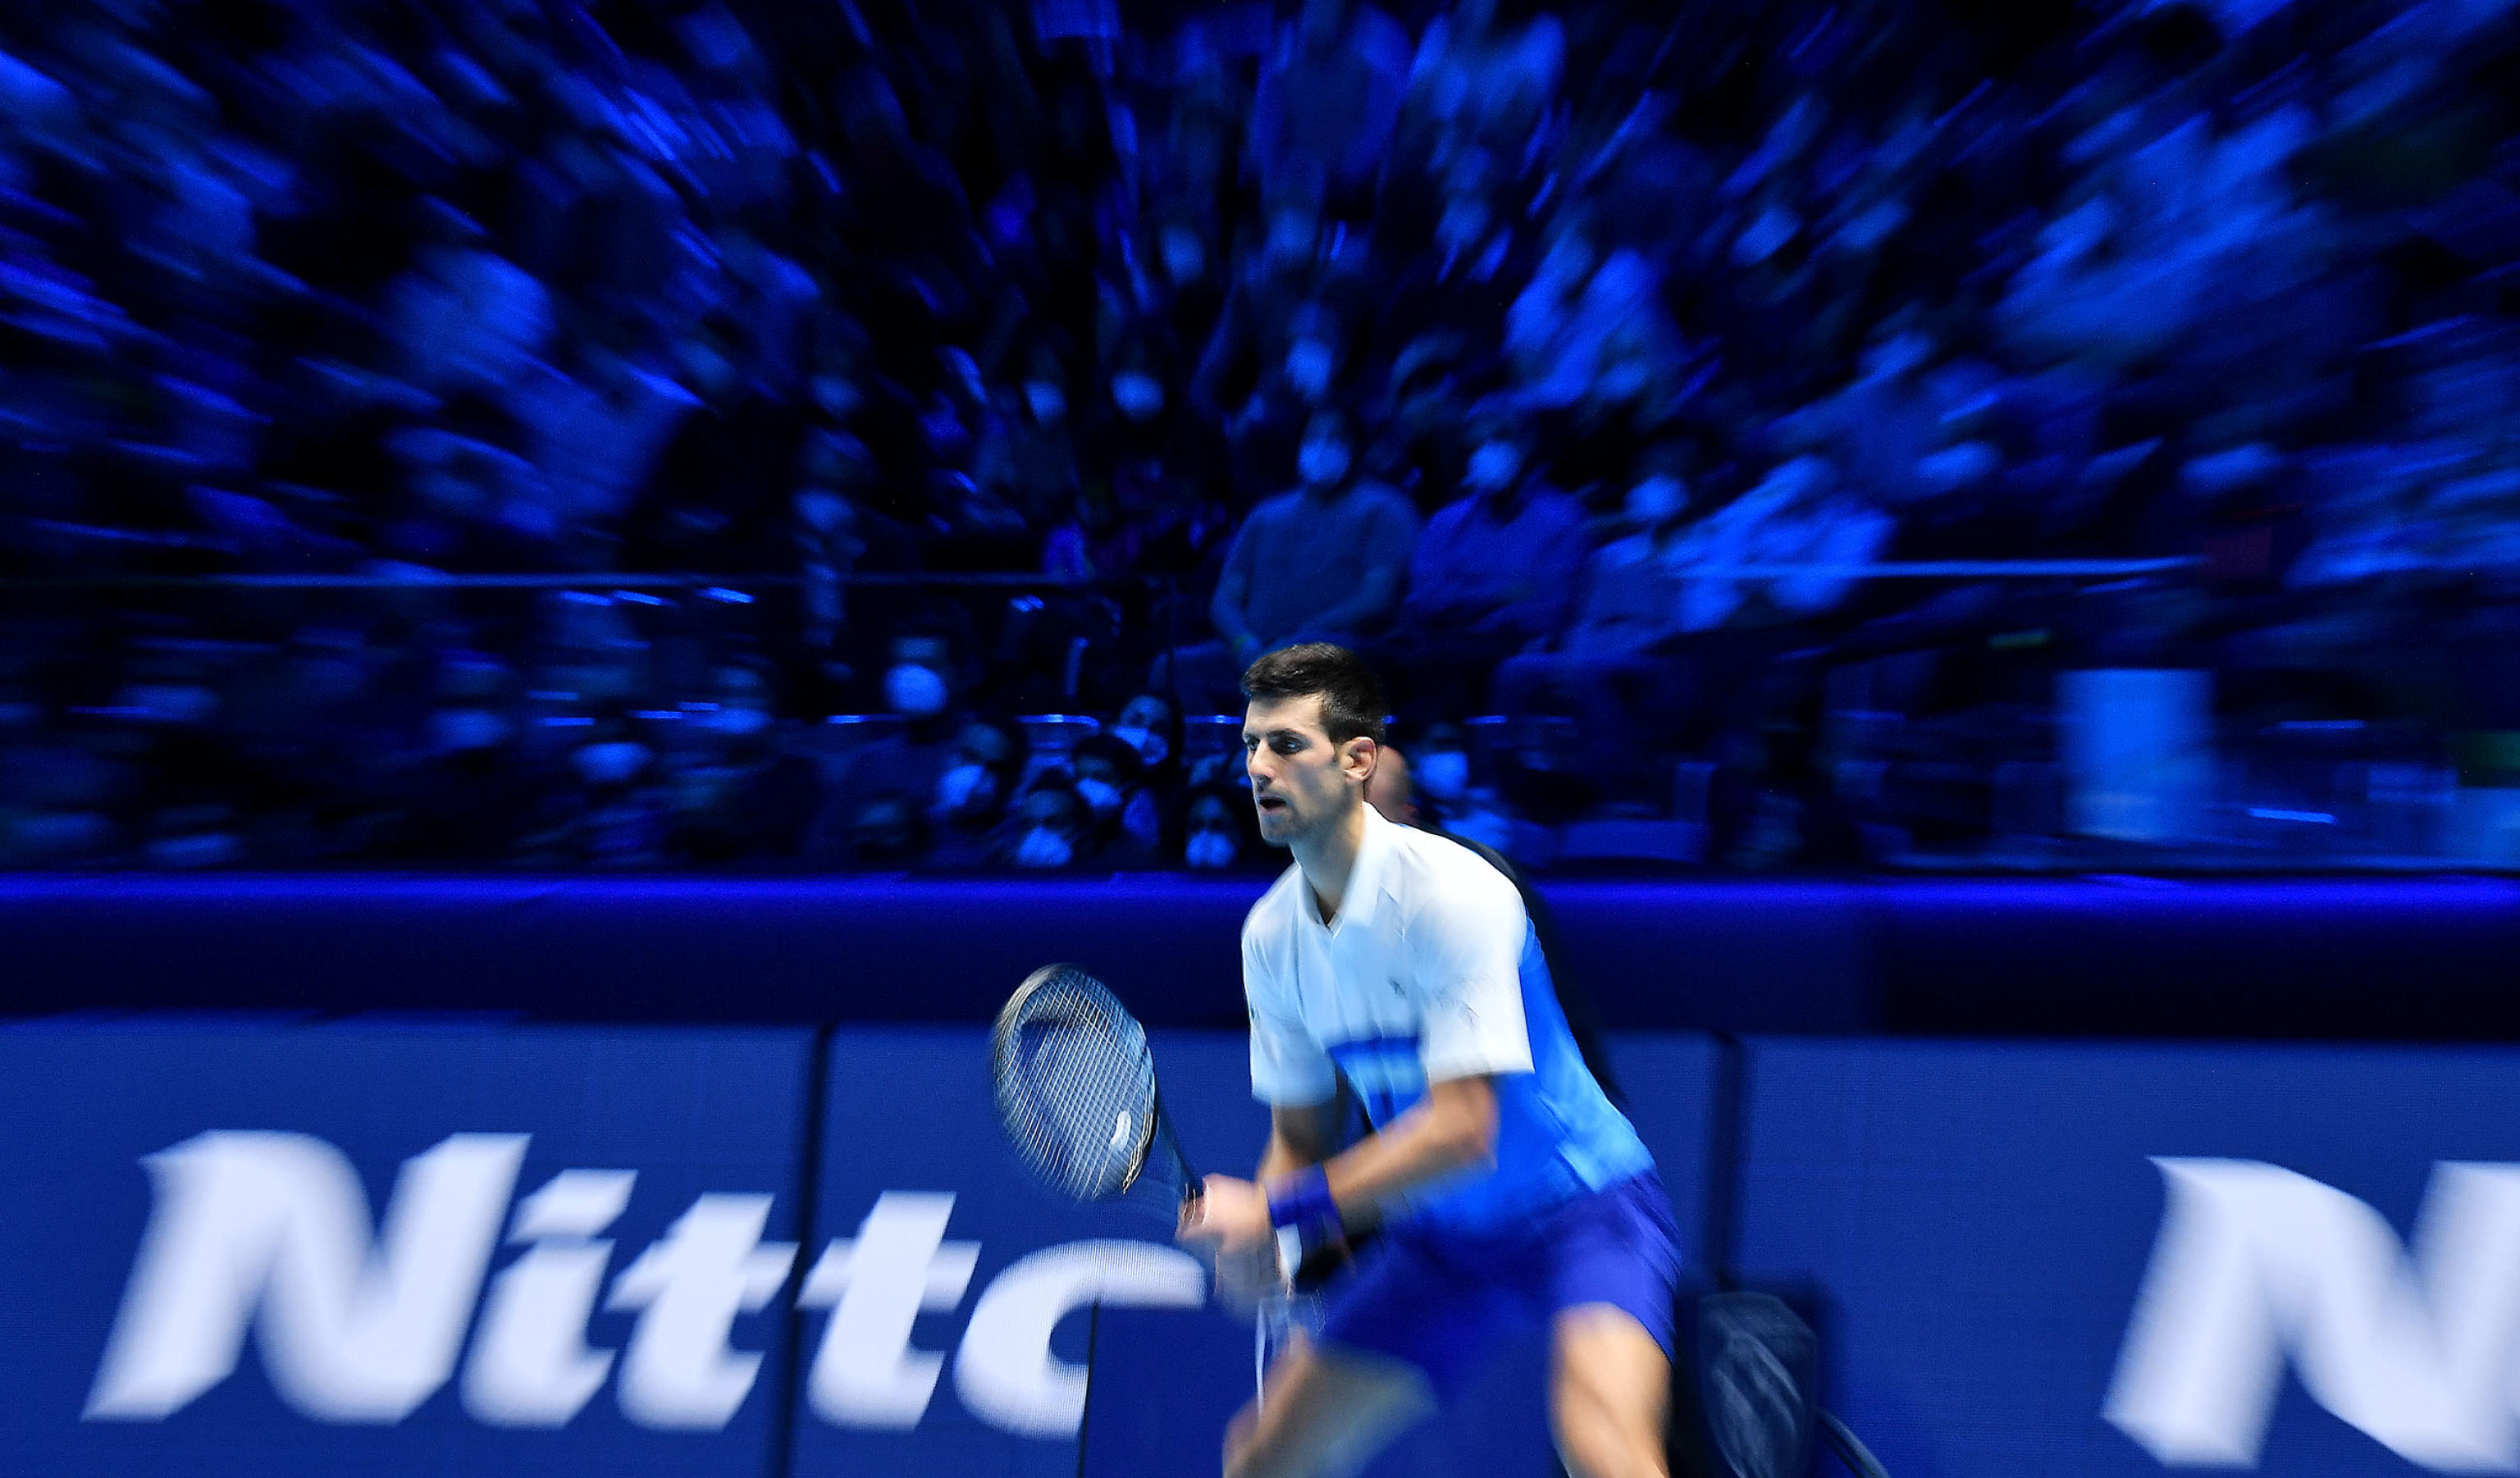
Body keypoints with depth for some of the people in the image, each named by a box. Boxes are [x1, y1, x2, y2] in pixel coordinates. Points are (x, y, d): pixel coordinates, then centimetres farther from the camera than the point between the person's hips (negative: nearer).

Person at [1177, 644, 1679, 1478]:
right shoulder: (1269, 932, -6)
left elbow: (1463, 1131, -28)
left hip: (1580, 1205, -5)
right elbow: (1299, 1135, 3)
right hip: (1437, 1235, 5)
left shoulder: (1449, 892, -25)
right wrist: (1256, 1239, -14)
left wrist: (1281, 1213, -24)